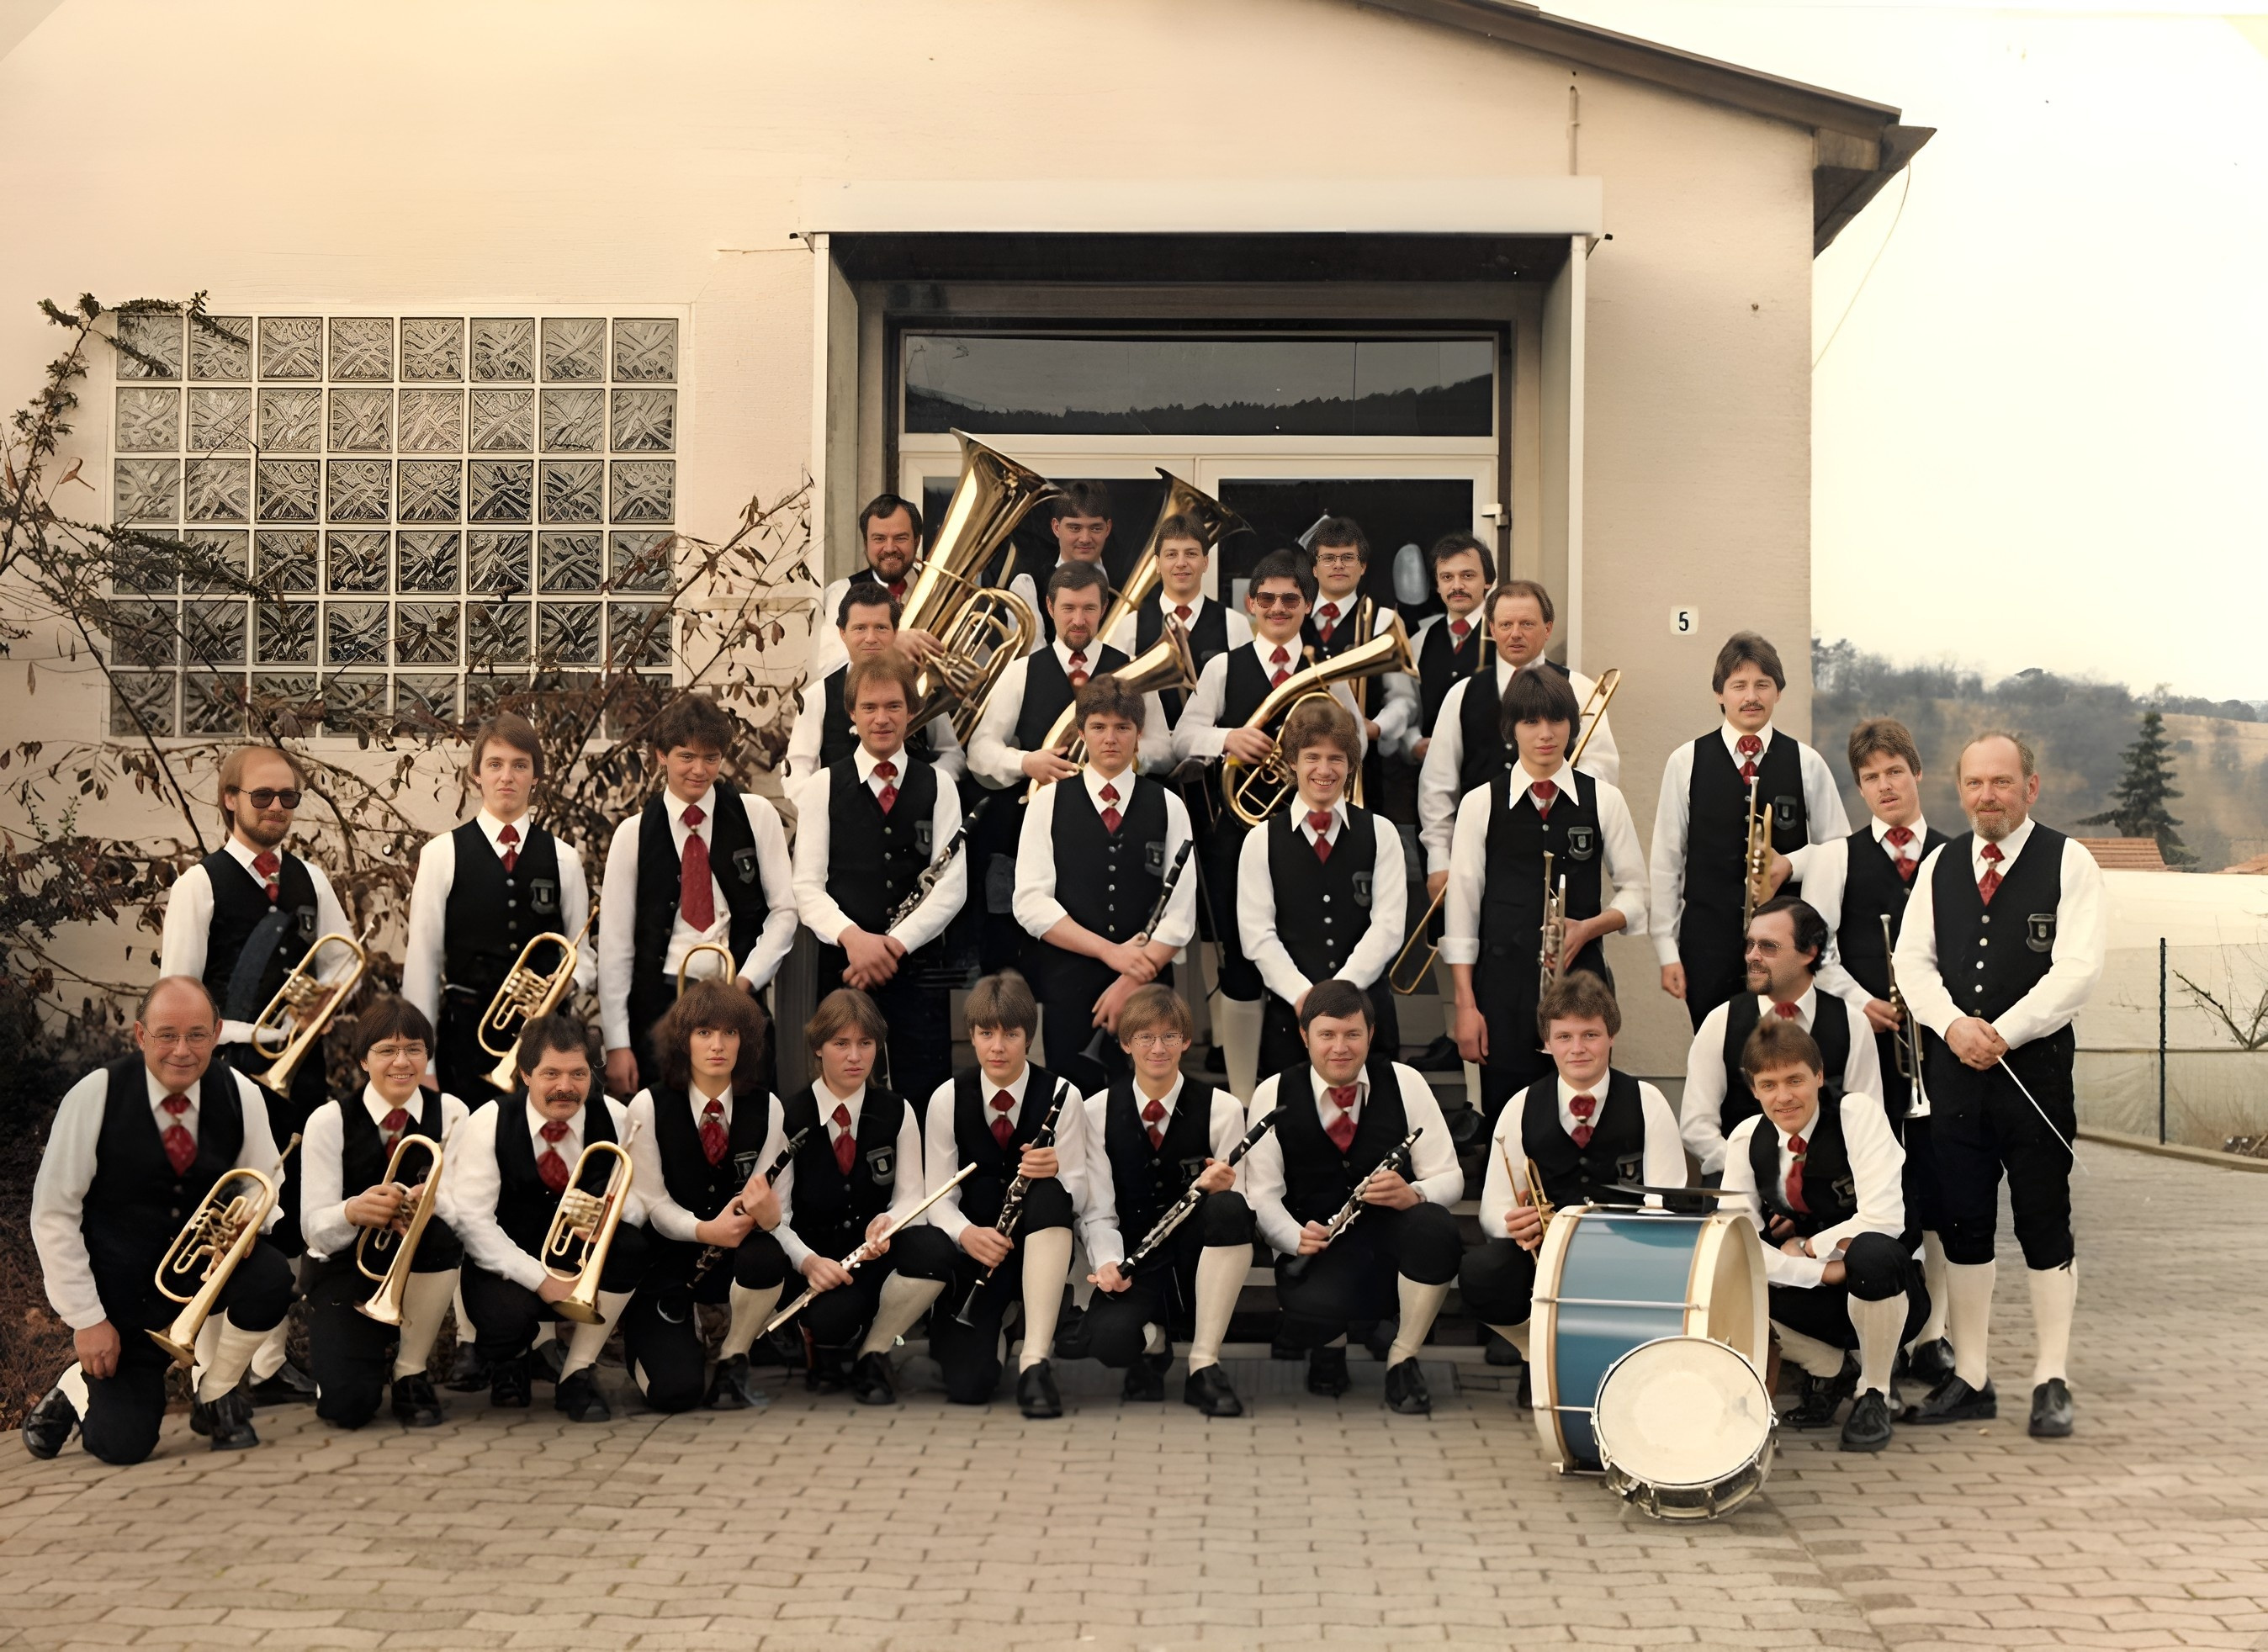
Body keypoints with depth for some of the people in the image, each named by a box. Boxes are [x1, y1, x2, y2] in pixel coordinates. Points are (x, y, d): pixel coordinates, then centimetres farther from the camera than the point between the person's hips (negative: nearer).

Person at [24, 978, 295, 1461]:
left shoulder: (239, 1095, -8)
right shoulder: (96, 1096, -16)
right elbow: (52, 1214, -11)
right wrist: (86, 1318, -13)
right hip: (122, 1289, -3)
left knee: (270, 1273, -30)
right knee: (123, 1446, -12)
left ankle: (217, 1399, -1)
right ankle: (77, 1390, 27)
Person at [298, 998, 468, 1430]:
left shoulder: (449, 1113, -5)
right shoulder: (330, 1121, -9)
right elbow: (315, 1228, -15)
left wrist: (435, 1200, -40)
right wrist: (353, 1211, -38)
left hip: (419, 1271, 2)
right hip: (349, 1268, -1)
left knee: (442, 1228, -34)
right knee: (347, 1405, -24)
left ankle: (410, 1372, -12)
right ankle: (375, 1354, 16)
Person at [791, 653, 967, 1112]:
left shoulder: (938, 787, 8)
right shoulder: (823, 786, 5)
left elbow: (952, 885, -1)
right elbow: (807, 885, -2)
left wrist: (896, 943, -14)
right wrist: (851, 936, -20)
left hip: (918, 967, 1)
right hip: (845, 968, 0)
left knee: (924, 1102, 0)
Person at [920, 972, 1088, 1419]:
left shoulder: (1061, 1095, -7)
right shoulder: (948, 1099, -4)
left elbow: (1077, 1196, -9)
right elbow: (938, 1198, -6)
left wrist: (1056, 1173, -32)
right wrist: (967, 1234, -28)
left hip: (1039, 1244, 0)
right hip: (977, 1248, 0)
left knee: (1048, 1193, -37)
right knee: (967, 1386, -22)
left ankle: (1035, 1362, -35)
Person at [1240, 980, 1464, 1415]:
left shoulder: (1404, 1084, 0)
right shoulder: (1274, 1095, 0)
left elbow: (1449, 1178, -2)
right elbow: (1263, 1194, -2)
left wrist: (1412, 1195, -25)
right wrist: (1296, 1237, -23)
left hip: (1393, 1238, 2)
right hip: (1318, 1249, -1)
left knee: (1436, 1229, -35)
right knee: (1312, 1311, -37)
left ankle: (1403, 1359, -8)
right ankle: (1330, 1346, 7)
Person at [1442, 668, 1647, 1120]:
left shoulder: (1604, 800, 4)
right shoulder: (1480, 804, 2)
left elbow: (1635, 891, 10)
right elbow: (1462, 907, 2)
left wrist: (1588, 928, -10)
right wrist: (1465, 1005, -2)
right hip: (1503, 983, 0)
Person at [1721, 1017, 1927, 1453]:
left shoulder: (1857, 1112, -15)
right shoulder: (1747, 1139, -3)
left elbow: (1884, 1218, -26)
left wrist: (1806, 1248, -16)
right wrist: (1822, 1271, -25)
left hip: (1884, 1292, -4)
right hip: (1812, 1297, 4)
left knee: (1871, 1253, -39)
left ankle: (1874, 1393, -10)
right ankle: (1829, 1369, 6)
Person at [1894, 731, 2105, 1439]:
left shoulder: (2069, 863, -2)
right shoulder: (1940, 865, 11)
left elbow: (2077, 968, -10)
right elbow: (1912, 958, 6)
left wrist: (2002, 1033, -16)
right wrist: (1953, 1024, -11)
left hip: (2036, 1065, -4)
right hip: (1952, 1064, 4)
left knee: (2044, 1226, 2)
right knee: (1962, 1224, 7)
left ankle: (2052, 1381, 11)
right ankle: (1969, 1379, 15)